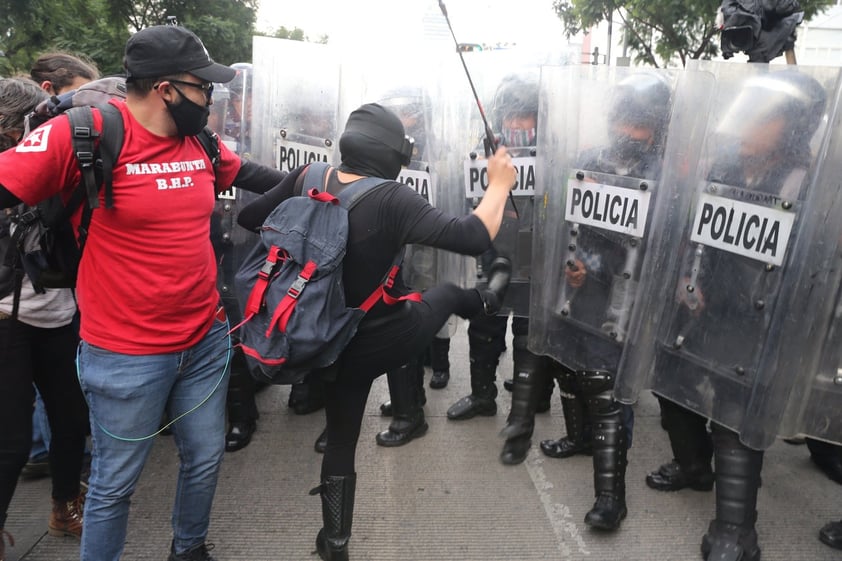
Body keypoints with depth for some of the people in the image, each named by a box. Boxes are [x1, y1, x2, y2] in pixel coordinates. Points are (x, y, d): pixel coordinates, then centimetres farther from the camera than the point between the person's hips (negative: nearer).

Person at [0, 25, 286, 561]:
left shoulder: (201, 140, 2)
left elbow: (247, 173, 20)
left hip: (207, 339, 6)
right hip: (126, 355, -6)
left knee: (205, 461, 22)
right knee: (115, 482, 12)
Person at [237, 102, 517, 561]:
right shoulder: (391, 200, -24)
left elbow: (249, 218, 5)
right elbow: (472, 238, -26)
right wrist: (499, 186, -10)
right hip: (381, 342, -4)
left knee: (340, 441, 22)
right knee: (446, 294, 26)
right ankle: (488, 300, 61)